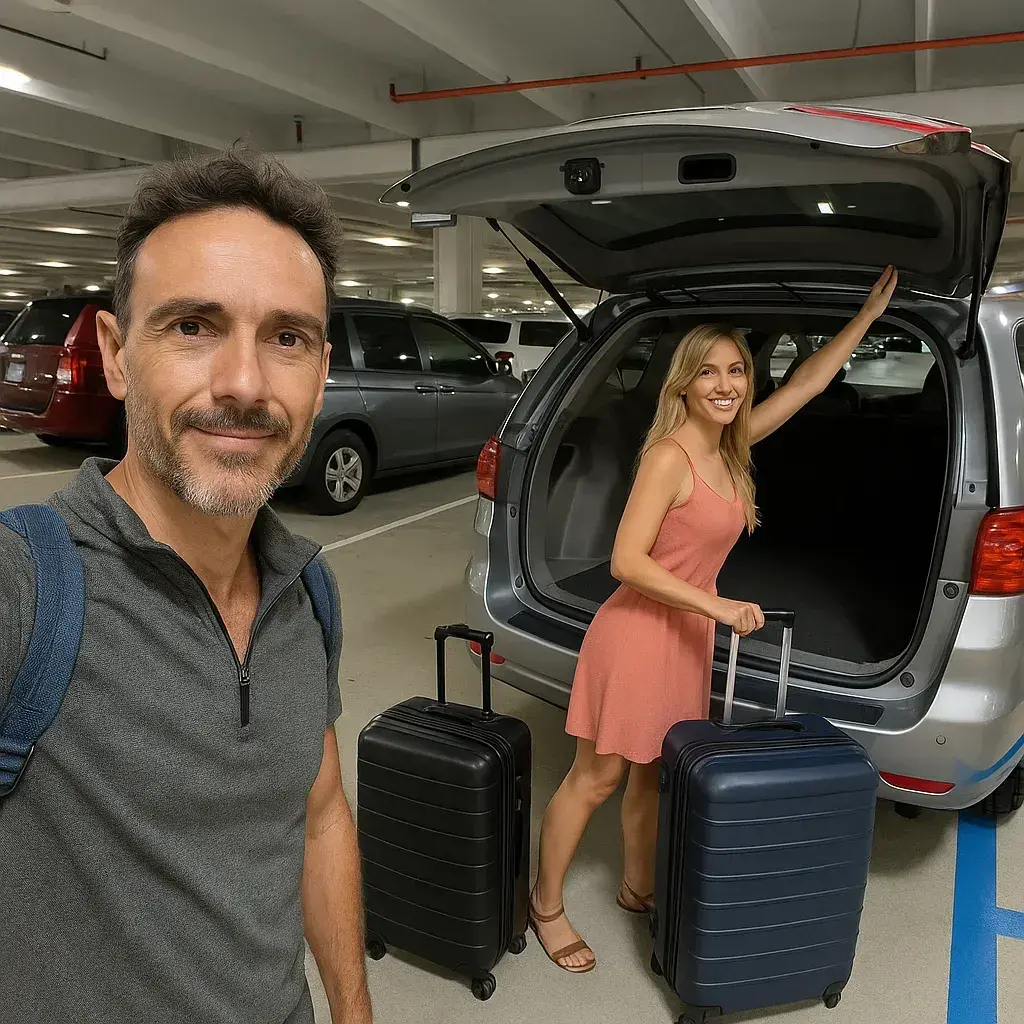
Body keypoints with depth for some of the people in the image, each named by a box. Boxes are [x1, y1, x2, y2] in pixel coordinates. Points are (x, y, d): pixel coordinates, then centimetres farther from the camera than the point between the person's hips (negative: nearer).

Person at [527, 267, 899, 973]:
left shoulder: (730, 449, 5)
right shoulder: (670, 457, -19)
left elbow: (807, 383, 13)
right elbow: (626, 561, -22)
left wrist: (869, 314, 15)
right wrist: (715, 606, -22)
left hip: (688, 635, 8)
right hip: (638, 632, -8)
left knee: (656, 772, 20)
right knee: (598, 777, 5)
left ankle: (637, 888, 41)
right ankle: (547, 906, 24)